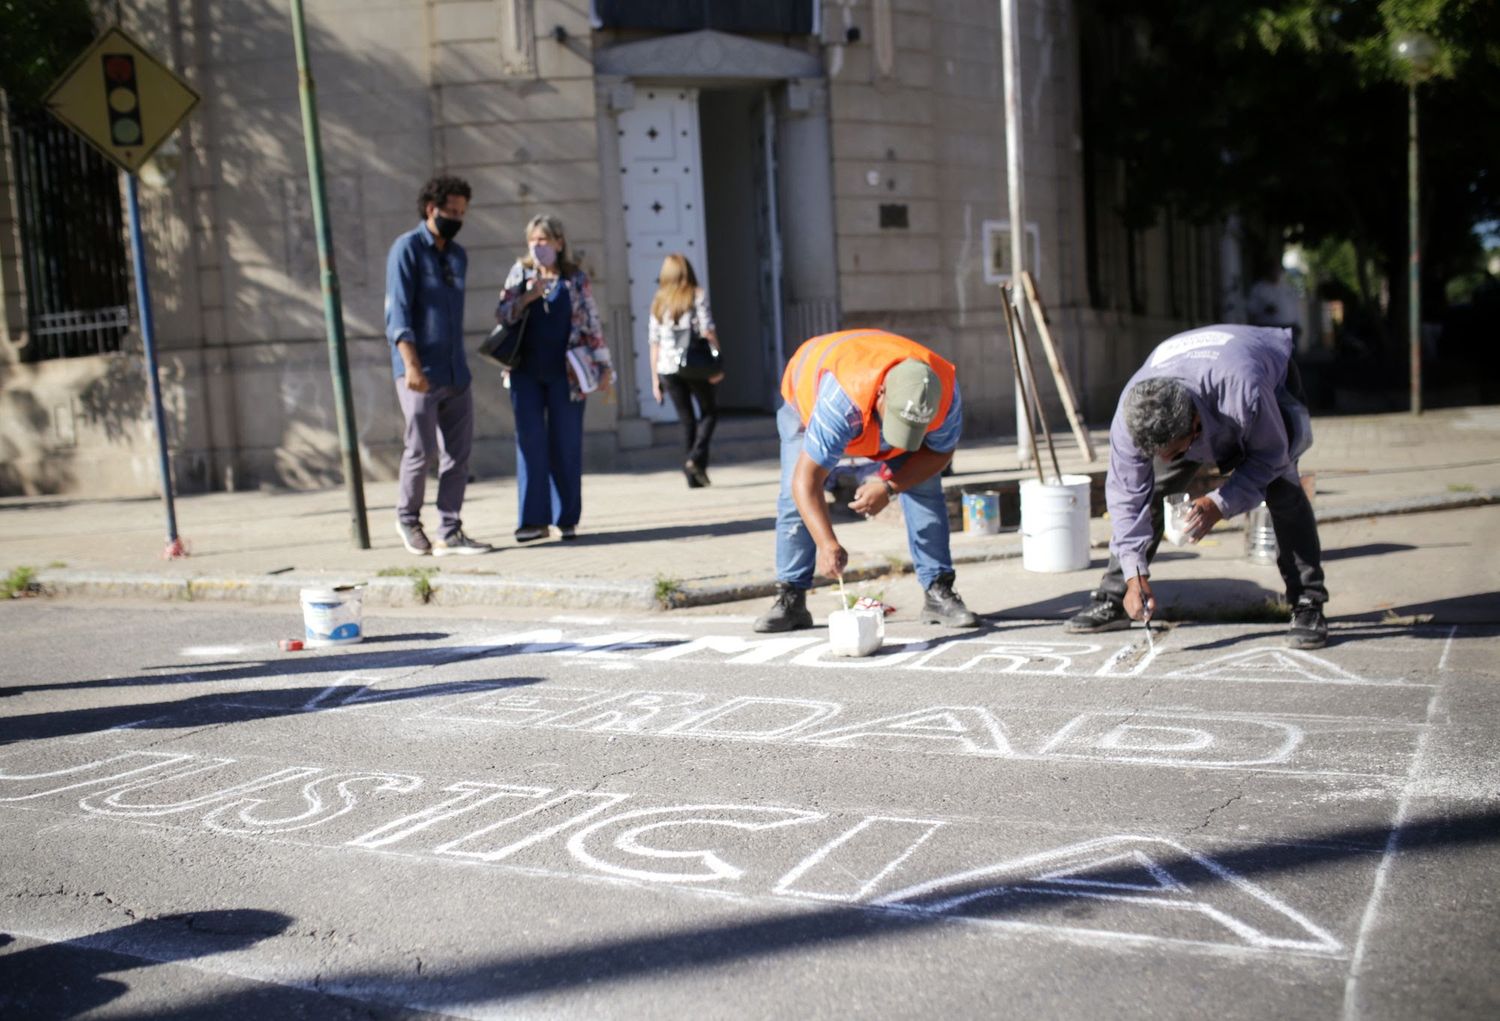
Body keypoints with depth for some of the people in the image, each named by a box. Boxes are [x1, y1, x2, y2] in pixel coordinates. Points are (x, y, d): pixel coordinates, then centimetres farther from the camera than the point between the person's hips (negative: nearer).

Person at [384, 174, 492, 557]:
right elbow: (398, 311, -12)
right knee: (422, 451, -3)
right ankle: (408, 518, 19)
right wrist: (411, 364, -21)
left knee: (458, 454, 3)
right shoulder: (407, 248, -4)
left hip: (456, 372, 7)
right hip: (420, 373, -7)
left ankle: (449, 533, 8)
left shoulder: (458, 255, 17)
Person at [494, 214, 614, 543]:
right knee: (530, 442, -3)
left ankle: (567, 519, 10)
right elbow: (502, 315, 5)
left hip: (566, 372, -1)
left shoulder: (576, 277, 4)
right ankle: (534, 520, -1)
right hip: (527, 372, 1)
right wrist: (527, 297, -12)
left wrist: (604, 366, 2)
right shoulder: (519, 273, 9)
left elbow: (591, 323, 5)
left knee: (566, 444, 2)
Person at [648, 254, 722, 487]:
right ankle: (696, 458, -8)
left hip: (668, 369, 3)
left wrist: (655, 377, 11)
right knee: (709, 411, 13)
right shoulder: (698, 296, 2)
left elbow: (655, 342, 8)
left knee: (686, 419, 10)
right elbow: (708, 332, -8)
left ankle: (694, 477, 8)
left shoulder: (658, 302, 11)